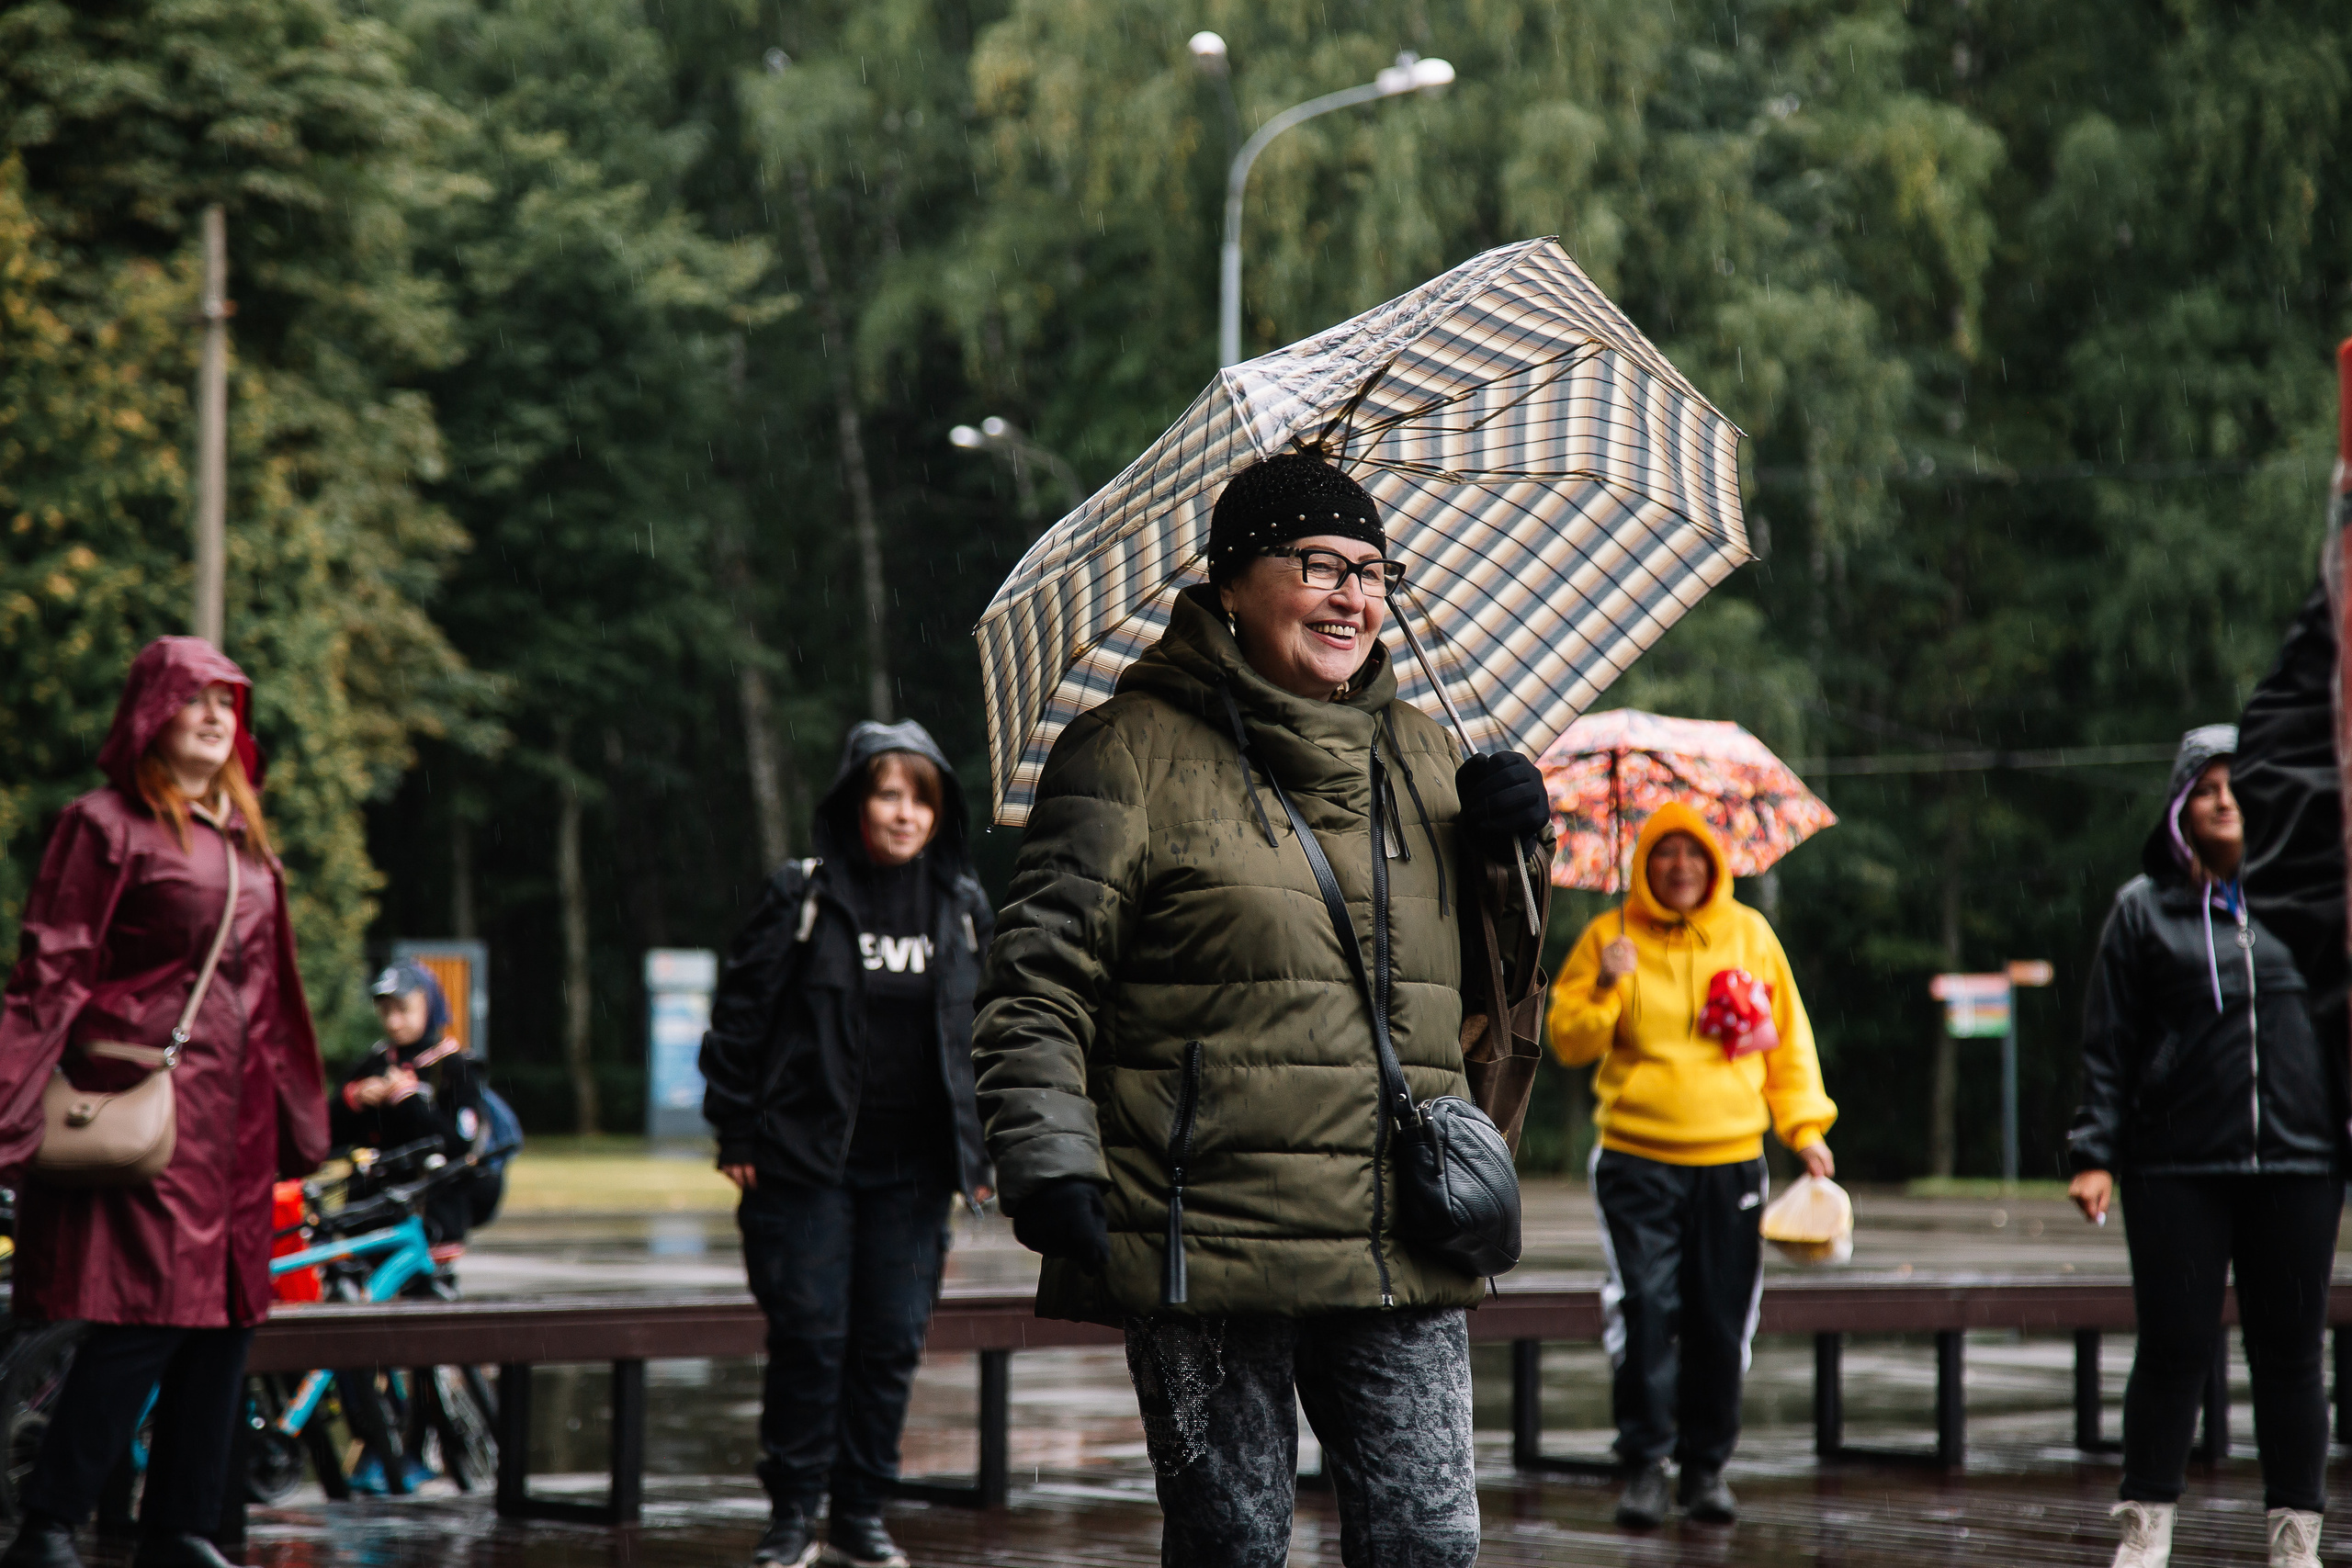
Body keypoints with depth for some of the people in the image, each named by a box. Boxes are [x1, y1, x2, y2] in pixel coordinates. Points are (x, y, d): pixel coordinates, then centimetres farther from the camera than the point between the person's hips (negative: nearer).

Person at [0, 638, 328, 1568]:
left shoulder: (242, 838, 19)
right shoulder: (107, 826, -3)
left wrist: (292, 1115, 21)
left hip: (234, 1109, 8)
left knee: (227, 1318, 5)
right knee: (148, 1316, -14)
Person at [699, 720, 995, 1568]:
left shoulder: (965, 908, 8)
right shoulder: (802, 896, -3)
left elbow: (988, 1032, 15)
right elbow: (741, 1013, -1)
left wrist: (981, 1149, 12)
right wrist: (736, 1132, -4)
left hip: (914, 1167, 3)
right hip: (806, 1157, -3)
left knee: (893, 1340, 4)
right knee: (808, 1335, -4)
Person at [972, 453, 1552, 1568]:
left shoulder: (1422, 754, 18)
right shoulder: (1134, 751, 0)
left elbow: (1485, 975, 27)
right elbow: (1038, 981, -4)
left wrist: (1513, 853, 7)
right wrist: (1047, 1162, -16)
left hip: (1402, 1259, 5)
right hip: (1206, 1253, -5)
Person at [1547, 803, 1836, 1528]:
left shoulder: (1749, 933, 10)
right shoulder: (1610, 938, 5)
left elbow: (1788, 1037, 16)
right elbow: (1569, 1043, 1)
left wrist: (1804, 1124, 9)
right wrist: (1605, 988, -16)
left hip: (1731, 1160, 2)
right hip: (1638, 1161, -2)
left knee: (1722, 1323, 2)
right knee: (1645, 1311, -10)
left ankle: (1706, 1465, 13)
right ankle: (1644, 1464, -2)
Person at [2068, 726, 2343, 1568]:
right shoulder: (2145, 909, 6)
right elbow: (2108, 1045, 6)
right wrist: (2096, 1154, -2)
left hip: (2298, 1165, 1)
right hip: (2177, 1171, -1)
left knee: (2289, 1355, 6)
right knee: (2173, 1350, 1)